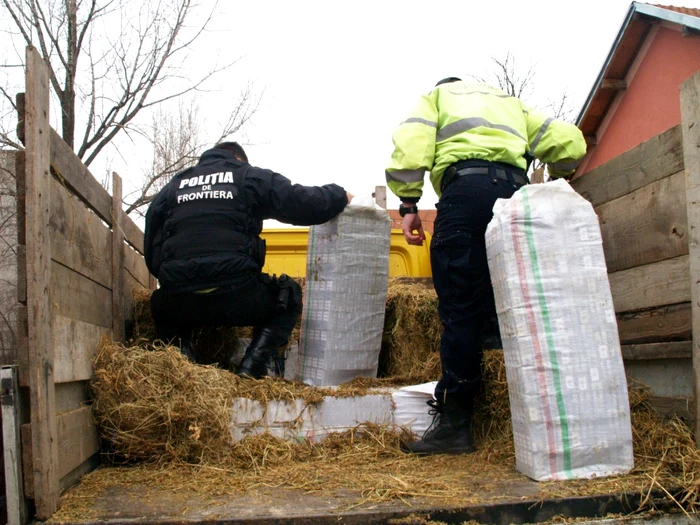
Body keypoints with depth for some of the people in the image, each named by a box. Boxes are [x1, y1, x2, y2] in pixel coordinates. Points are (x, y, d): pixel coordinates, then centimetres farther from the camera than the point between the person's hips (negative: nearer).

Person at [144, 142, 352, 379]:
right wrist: (338, 195, 24)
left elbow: (152, 254, 22)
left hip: (179, 305, 4)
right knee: (288, 294, 26)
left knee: (160, 303, 39)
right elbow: (303, 204, 5)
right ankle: (251, 369, 7)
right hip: (236, 297, -3)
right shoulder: (251, 177, 13)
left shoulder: (172, 187, 22)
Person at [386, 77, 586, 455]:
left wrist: (408, 204, -1)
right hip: (514, 192, 5)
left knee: (460, 309, -7)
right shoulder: (511, 104, 36)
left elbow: (412, 140, 2)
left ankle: (455, 424, -7)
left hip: (467, 186, -4)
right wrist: (553, 184, 38)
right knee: (499, 308, 9)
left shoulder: (436, 95, 26)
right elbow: (569, 141, 21)